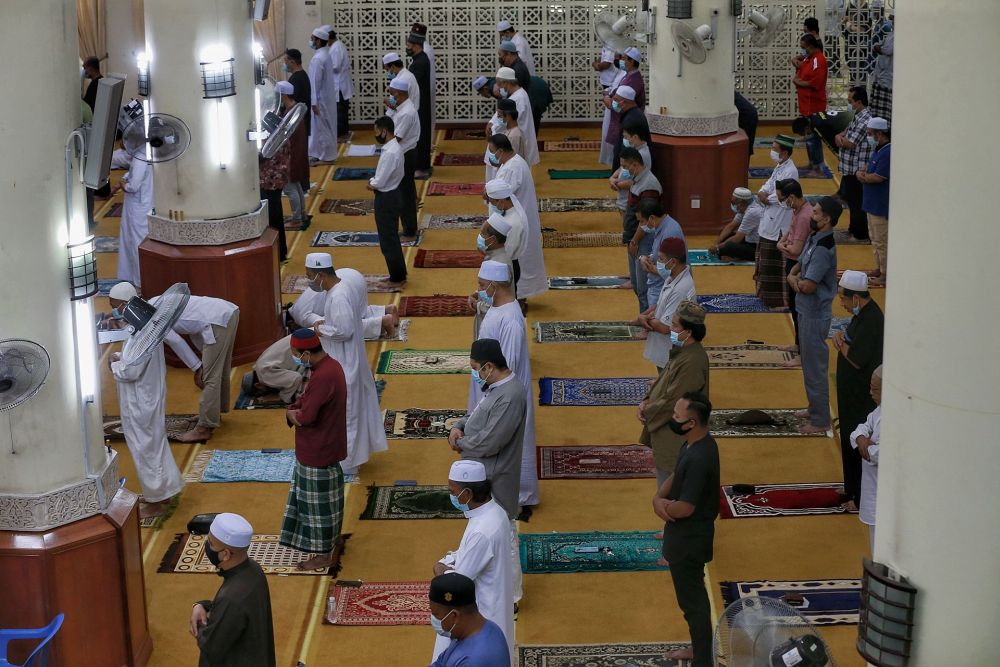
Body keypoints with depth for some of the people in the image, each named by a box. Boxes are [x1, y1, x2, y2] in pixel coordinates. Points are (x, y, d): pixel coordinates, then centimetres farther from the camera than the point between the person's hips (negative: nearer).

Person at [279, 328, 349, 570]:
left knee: (319, 500, 4)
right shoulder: (330, 365, 3)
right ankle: (333, 535, 42)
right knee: (327, 495, 25)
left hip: (317, 451, -10)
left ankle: (324, 554, 15)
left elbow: (306, 417, -28)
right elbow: (302, 403, 10)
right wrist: (293, 412, -10)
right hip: (325, 444, 10)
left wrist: (293, 414, -6)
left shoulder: (322, 377, -30)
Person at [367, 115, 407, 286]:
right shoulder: (394, 146, 5)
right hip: (392, 195, 10)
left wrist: (372, 184, -4)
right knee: (392, 238, 19)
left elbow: (380, 182, -24)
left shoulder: (390, 153, -27)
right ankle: (399, 274, 29)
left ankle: (397, 278, 12)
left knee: (388, 241, 2)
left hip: (386, 199, -10)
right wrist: (374, 181, 1)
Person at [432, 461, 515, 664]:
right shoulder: (493, 511, -3)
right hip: (488, 605, 9)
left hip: (479, 616, -9)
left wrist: (441, 570, -4)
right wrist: (447, 562, -5)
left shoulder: (481, 532, -33)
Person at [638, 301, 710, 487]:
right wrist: (647, 401, -1)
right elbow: (663, 380, 14)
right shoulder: (682, 350, 3)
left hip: (675, 441, -9)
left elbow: (673, 402, -25)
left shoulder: (692, 362, -28)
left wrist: (647, 412, -11)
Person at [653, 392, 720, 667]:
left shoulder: (699, 459, -32)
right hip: (687, 532, 10)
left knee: (692, 599, 5)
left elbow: (684, 508, -30)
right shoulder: (697, 443, -1)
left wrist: (664, 506, -9)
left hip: (689, 538, -10)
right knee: (692, 594, 24)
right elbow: (676, 476, 12)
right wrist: (659, 497, -7)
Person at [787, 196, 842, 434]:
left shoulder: (823, 249, -25)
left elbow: (808, 286, -28)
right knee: (809, 363, 22)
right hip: (807, 310, 10)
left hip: (814, 314, -10)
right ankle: (815, 408, 36)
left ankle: (820, 420, 10)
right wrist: (793, 276, -7)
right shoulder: (814, 239, 6)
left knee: (815, 368, 0)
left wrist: (797, 280, -7)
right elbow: (798, 266, 15)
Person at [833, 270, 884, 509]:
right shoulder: (862, 314, 5)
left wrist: (840, 343, -11)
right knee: (851, 441, 21)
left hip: (864, 398, -10)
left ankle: (862, 498, 9)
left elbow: (856, 359, -28)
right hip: (853, 393, 10)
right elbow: (852, 339, 19)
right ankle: (852, 488, 35)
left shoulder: (872, 321, -26)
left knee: (859, 445, 0)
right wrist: (841, 336, -3)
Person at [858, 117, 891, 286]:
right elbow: (865, 169, 19)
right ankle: (880, 269, 32)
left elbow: (877, 177, -26)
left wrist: (862, 176, -8)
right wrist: (863, 171, -4)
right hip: (873, 204, 11)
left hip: (881, 207, -11)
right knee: (875, 240, 21)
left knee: (882, 241, -3)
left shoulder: (888, 153, -22)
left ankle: (885, 275, 5)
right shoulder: (879, 150, 11)